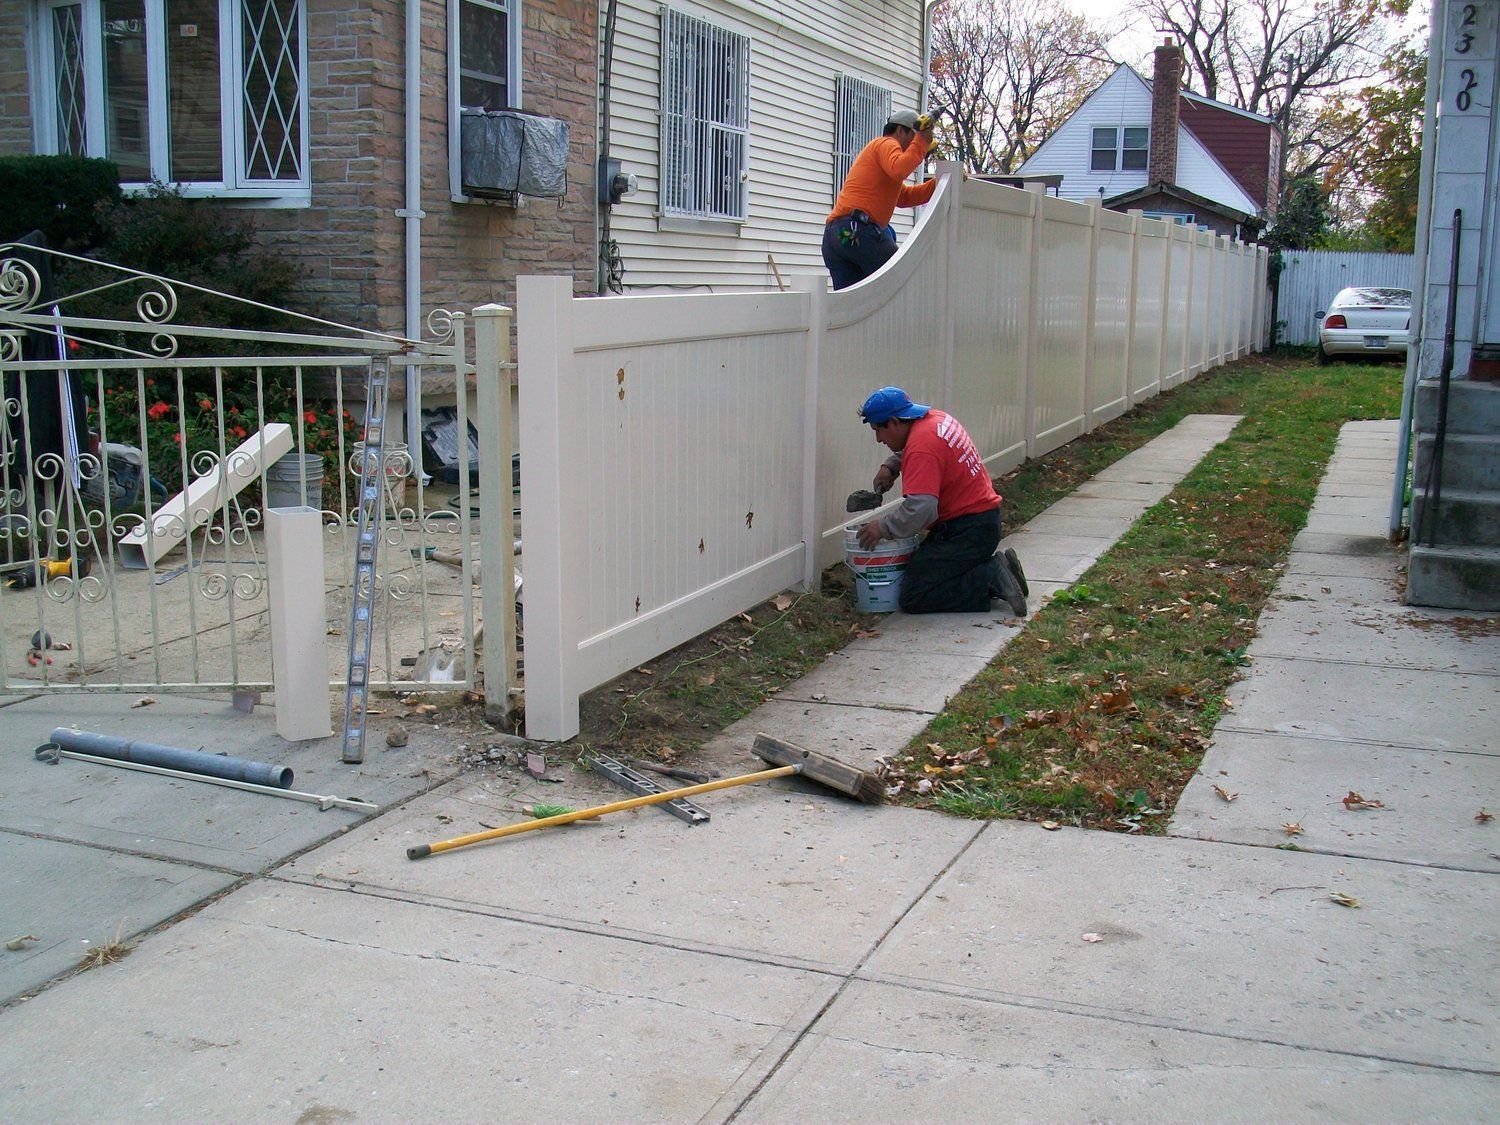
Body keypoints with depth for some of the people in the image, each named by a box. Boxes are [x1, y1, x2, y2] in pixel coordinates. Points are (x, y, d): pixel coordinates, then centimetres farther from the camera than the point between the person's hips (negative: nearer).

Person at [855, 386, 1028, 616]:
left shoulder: (922, 448, -22)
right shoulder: (936, 418, 7)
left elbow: (919, 509, -32)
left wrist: (883, 528, -18)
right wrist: (891, 466, 14)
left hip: (967, 531, -10)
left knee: (912, 599, -11)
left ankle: (992, 578, -11)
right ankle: (994, 569, 7)